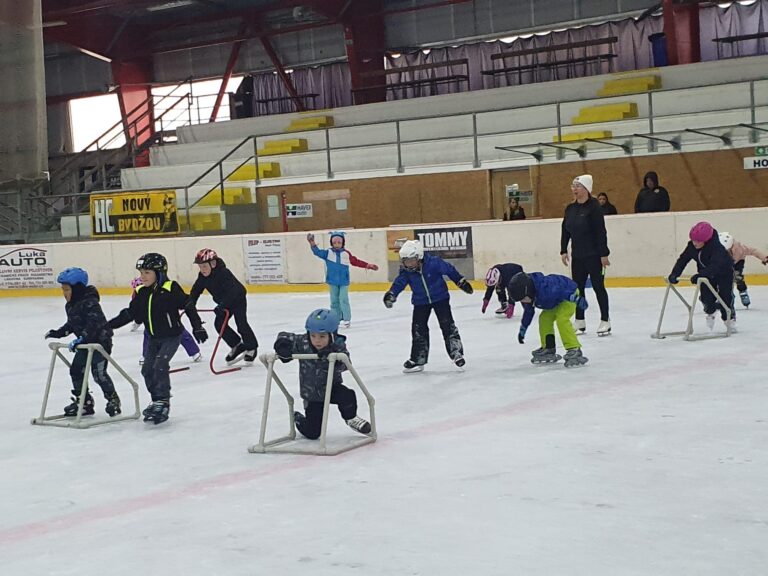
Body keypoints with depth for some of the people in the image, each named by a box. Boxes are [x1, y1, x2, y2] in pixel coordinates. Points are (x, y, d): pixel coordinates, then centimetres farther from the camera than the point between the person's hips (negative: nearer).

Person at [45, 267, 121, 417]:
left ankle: (113, 399, 7)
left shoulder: (90, 303, -22)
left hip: (100, 341, -10)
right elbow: (71, 324, 20)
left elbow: (94, 324, -32)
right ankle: (84, 402, 18)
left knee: (99, 373, -12)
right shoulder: (70, 306, 8)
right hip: (85, 343, 10)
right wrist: (59, 332, 9)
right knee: (76, 370, 7)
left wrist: (81, 339, -39)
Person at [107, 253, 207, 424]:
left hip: (171, 336, -7)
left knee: (160, 365, -19)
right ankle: (157, 400, 18)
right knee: (147, 369, 4)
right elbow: (130, 313, 7)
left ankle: (163, 402, -12)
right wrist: (109, 325, 1)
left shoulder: (170, 289, -17)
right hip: (154, 338, 7)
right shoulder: (141, 293, 0)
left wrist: (197, 327, -15)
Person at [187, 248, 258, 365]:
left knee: (241, 323, -14)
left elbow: (232, 291, -42)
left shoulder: (224, 273, -34)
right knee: (219, 323, -5)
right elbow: (196, 290, -8)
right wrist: (191, 302, -27)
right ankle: (237, 346, 9)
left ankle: (252, 348, 5)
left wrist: (222, 305, -52)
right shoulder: (202, 277, -11)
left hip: (238, 299, -8)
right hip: (223, 302, 8)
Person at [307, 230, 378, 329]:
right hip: (332, 281, 2)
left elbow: (356, 261, 5)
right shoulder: (328, 253, -2)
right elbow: (317, 252, -7)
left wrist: (368, 265, 3)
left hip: (344, 281, -2)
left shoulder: (346, 254, -2)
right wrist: (312, 243, -22)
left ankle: (347, 319, 1)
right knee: (334, 301, 8)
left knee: (343, 300, -8)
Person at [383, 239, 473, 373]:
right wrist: (391, 294, -29)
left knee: (447, 324, -9)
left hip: (440, 297, -3)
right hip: (420, 302, 3)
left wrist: (462, 282, -7)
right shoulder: (406, 272, -13)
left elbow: (449, 270, -12)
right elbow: (399, 283, -10)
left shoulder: (434, 263, -23)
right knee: (418, 329, 1)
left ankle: (456, 353, 1)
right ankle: (418, 360, 10)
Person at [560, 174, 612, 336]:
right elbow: (565, 231, 13)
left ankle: (605, 321, 7)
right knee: (577, 287, 9)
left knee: (598, 286, -1)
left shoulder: (593, 207, -13)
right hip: (577, 256, 7)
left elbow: (601, 232, -16)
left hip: (593, 255, -7)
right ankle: (579, 321, 17)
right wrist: (563, 251, 8)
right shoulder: (570, 209, 8)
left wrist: (604, 254, -17)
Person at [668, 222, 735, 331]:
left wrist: (700, 275, -61)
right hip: (706, 273, 5)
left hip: (724, 273, -5)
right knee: (706, 297, -6)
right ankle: (710, 312, 26)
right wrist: (674, 274, -29)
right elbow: (683, 259, -15)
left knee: (725, 297, -6)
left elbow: (715, 266, -49)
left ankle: (730, 318, 21)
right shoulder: (692, 246, -20)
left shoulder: (717, 247, -39)